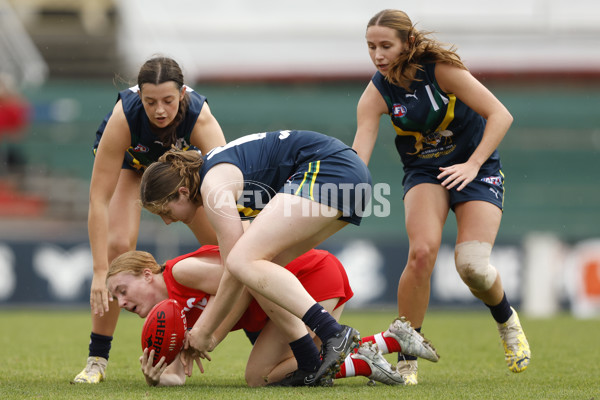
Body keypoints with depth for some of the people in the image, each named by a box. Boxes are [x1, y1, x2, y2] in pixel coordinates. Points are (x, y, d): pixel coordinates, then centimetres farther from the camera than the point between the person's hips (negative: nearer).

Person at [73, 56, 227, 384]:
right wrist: (100, 273, -45)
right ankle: (97, 359, -12)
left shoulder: (200, 118, -40)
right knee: (118, 243, -23)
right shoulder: (124, 117, -41)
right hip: (129, 161, -2)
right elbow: (99, 199, -40)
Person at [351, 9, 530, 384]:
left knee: (472, 264, -19)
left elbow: (500, 115, -19)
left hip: (477, 168, -2)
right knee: (422, 250, -26)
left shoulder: (441, 68, -20)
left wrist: (473, 164, -28)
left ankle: (507, 319, 17)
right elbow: (357, 156, -19)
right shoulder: (377, 94, -12)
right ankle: (407, 357, -15)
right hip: (424, 172, 2)